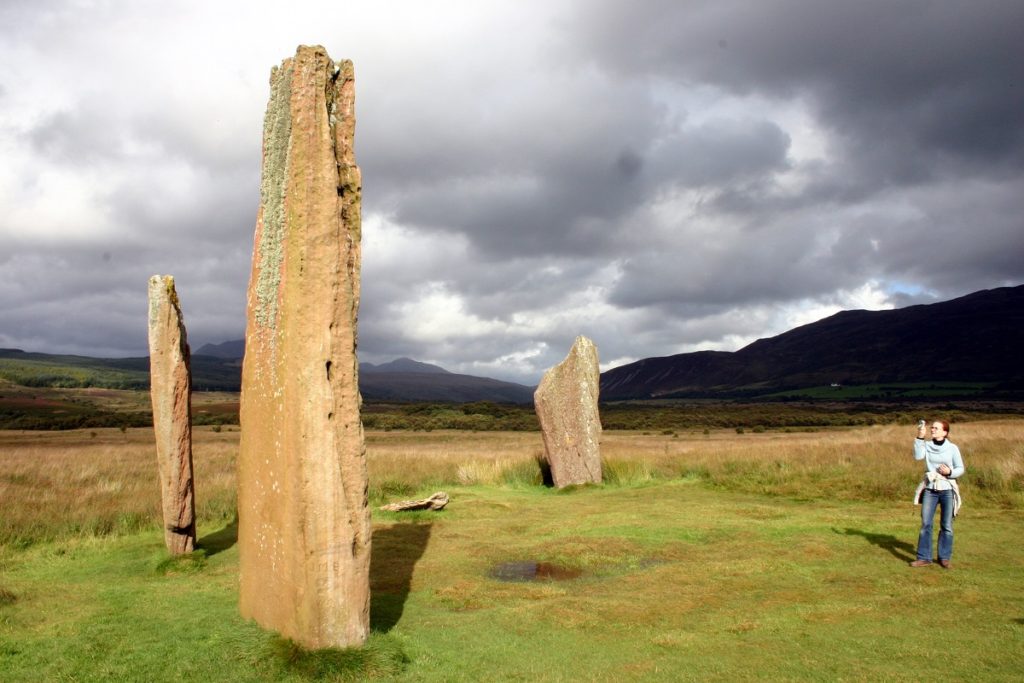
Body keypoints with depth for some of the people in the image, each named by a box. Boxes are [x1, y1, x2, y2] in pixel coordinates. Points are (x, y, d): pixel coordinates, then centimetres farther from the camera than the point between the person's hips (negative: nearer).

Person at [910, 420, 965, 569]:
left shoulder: (952, 448, -3)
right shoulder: (927, 445, 0)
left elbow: (960, 469, 2)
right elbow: (918, 456, -18)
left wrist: (950, 472, -17)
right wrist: (920, 438, -22)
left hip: (947, 490, -1)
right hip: (930, 489, 1)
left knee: (947, 526, 5)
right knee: (925, 524, 0)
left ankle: (944, 557, 17)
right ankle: (924, 557, 6)